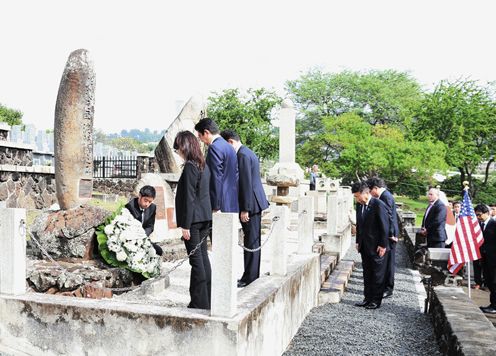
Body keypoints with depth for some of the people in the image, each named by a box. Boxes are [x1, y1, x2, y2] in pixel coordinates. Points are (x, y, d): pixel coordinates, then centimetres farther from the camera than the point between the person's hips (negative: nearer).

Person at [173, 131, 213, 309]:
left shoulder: (189, 167, -15)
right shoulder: (204, 165, 12)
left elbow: (189, 197, -18)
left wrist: (185, 225, -15)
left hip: (194, 219, -9)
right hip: (205, 217, 9)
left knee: (196, 259, -3)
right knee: (203, 256, 14)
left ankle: (200, 302, 3)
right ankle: (207, 299, 22)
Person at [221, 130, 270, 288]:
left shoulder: (242, 155, -16)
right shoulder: (248, 153, 16)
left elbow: (246, 184, -21)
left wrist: (245, 209, -20)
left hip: (250, 203, -10)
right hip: (256, 202, 10)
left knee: (251, 241, -4)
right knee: (253, 240, 14)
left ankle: (249, 278, 3)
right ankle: (253, 275, 22)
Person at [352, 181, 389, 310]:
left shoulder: (379, 205, -17)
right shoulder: (359, 205, 6)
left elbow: (384, 226, -15)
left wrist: (383, 245, -15)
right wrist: (358, 241, 12)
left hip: (377, 247, -7)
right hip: (365, 246, 7)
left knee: (377, 274, 4)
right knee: (367, 273, 13)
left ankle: (376, 301, 13)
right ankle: (368, 298, 23)